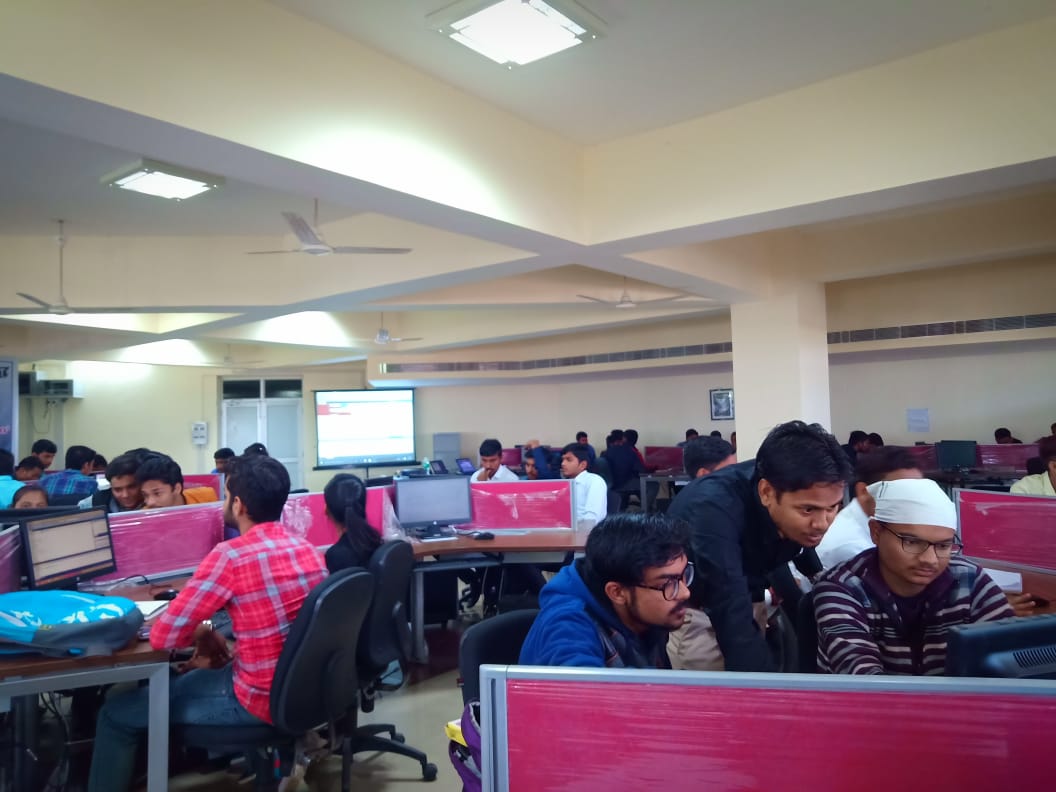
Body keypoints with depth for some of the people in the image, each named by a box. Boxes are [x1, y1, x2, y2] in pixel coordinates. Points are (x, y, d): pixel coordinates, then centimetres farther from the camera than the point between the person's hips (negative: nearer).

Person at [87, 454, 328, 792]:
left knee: (115, 715, 11)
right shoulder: (310, 549, 2)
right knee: (196, 671, 33)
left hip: (261, 700, -7)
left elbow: (163, 636, -14)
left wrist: (203, 632, 5)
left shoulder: (230, 555, -20)